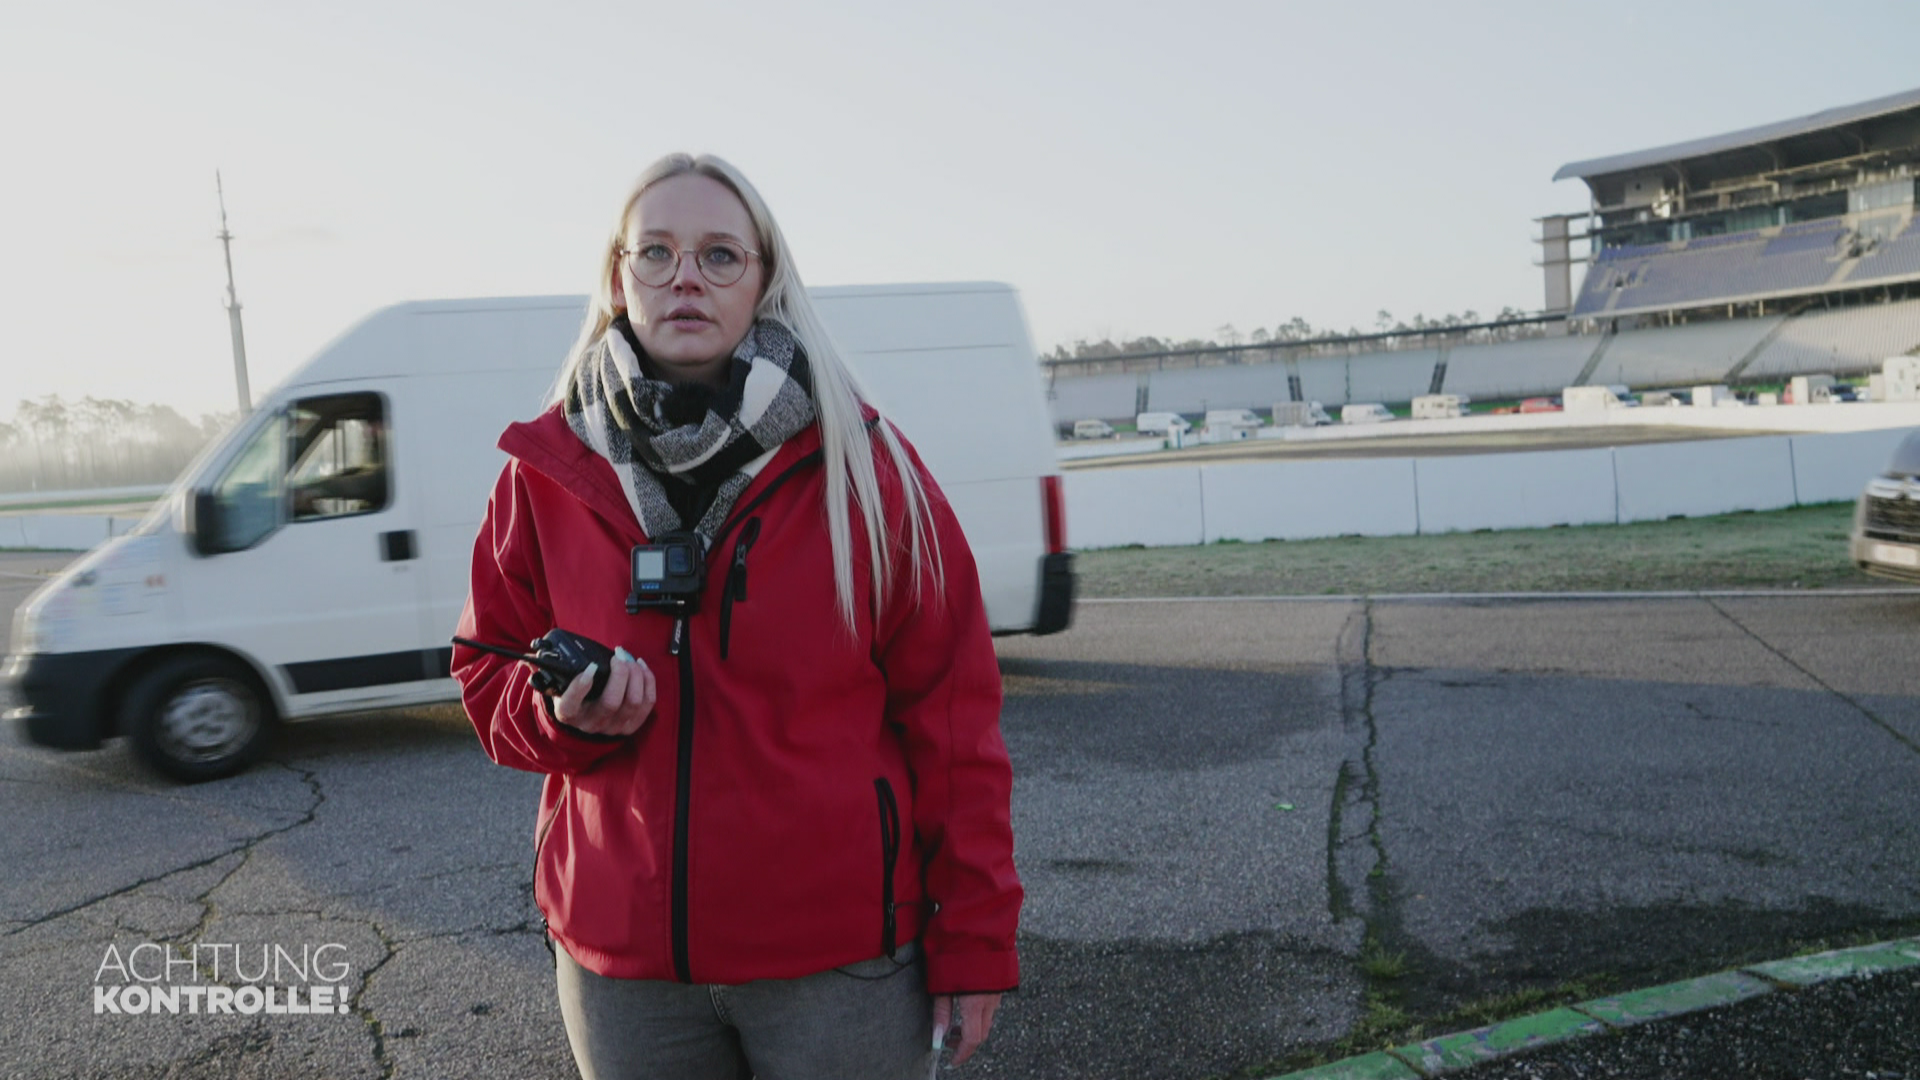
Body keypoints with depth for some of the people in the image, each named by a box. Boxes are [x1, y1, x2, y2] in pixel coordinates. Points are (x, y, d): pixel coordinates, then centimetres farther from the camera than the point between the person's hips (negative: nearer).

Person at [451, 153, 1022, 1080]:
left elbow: (949, 713, -5)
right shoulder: (545, 471, 0)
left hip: (843, 959, -2)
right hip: (619, 965, 3)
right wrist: (563, 714, -12)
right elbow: (487, 675, 11)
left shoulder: (860, 460, -7)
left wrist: (973, 943, -6)